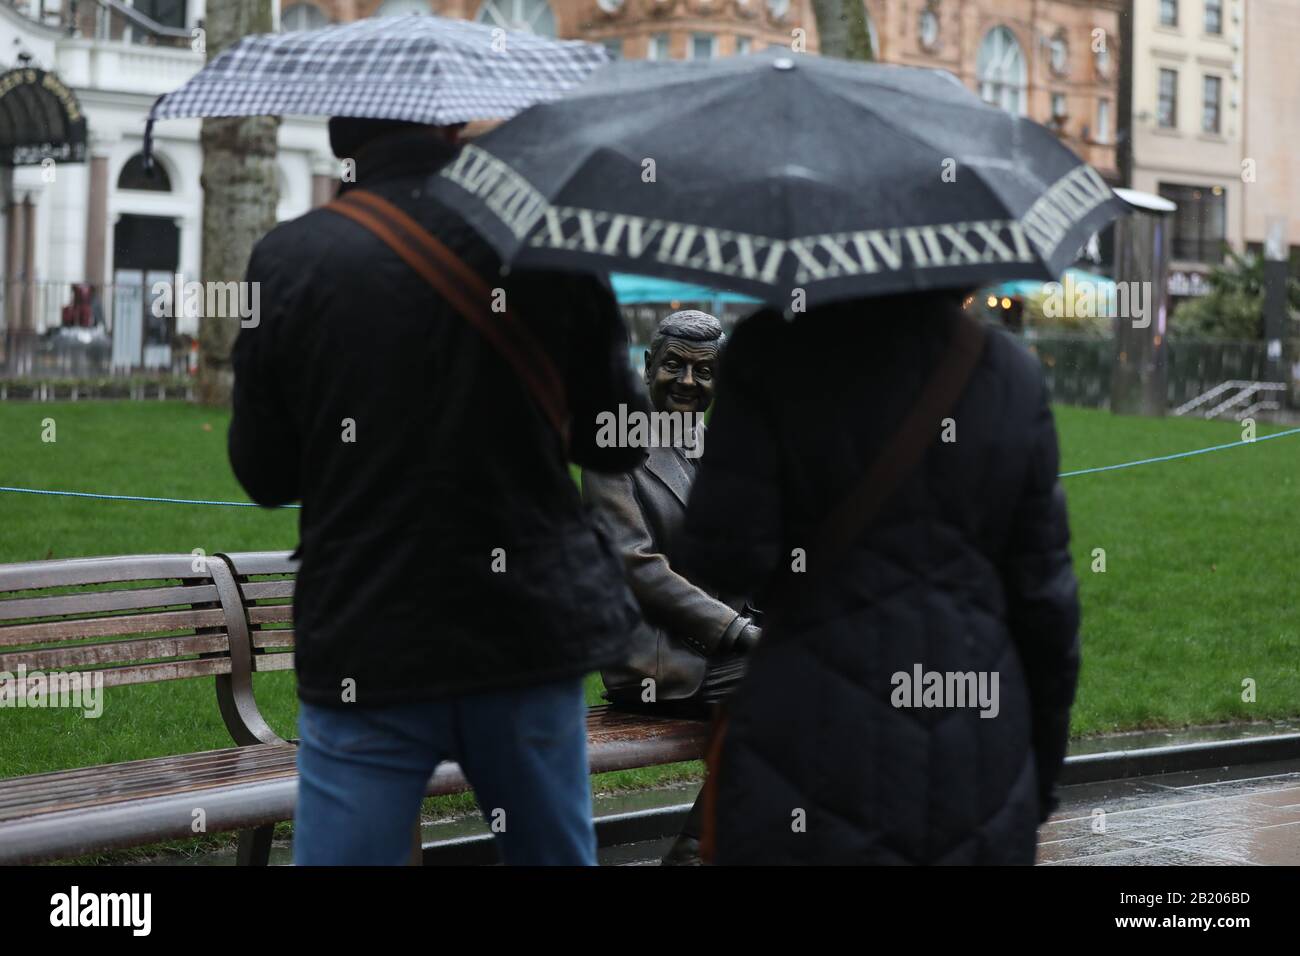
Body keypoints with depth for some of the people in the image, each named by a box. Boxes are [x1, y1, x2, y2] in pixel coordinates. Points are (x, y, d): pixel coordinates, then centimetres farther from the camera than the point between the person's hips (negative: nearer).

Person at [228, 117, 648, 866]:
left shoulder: (289, 260, -6)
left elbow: (264, 474, 1)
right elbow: (620, 444, 3)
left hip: (364, 651, -1)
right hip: (529, 633, 1)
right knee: (559, 852, 17)